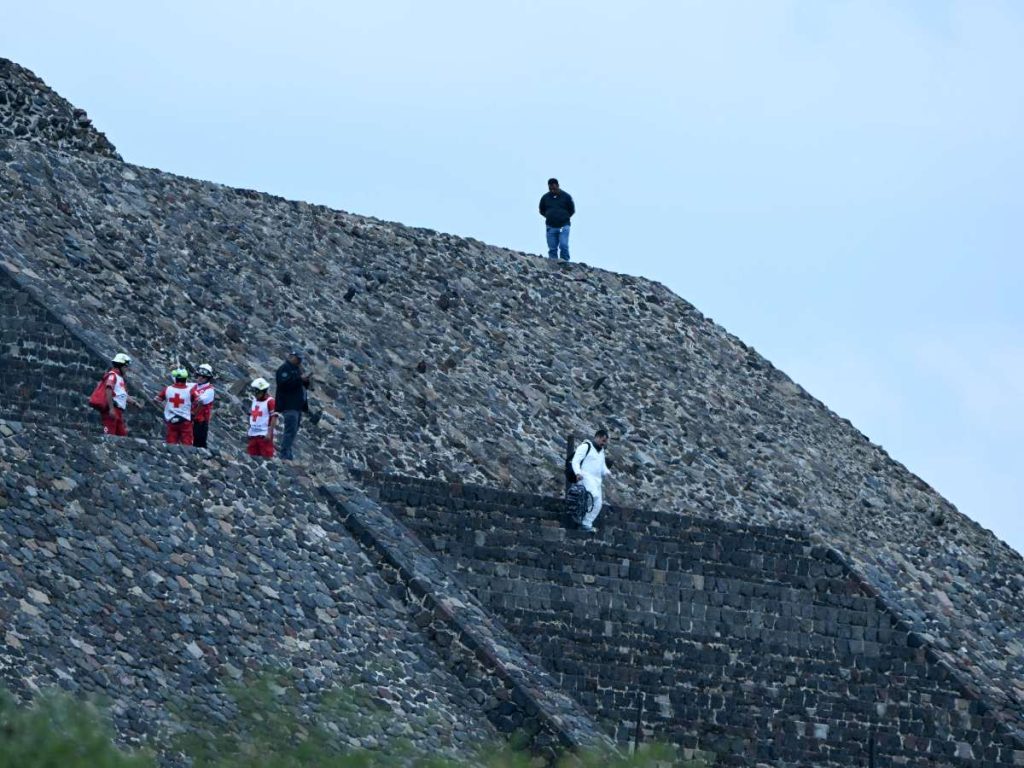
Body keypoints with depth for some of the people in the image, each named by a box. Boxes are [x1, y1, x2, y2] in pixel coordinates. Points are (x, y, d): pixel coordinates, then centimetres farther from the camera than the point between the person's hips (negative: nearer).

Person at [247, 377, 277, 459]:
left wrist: (269, 433, -16)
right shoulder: (254, 400, 12)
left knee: (266, 457, -4)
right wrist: (249, 430, 15)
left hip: (264, 435, -8)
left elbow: (274, 418, -13)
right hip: (253, 434, 8)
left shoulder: (270, 401, -10)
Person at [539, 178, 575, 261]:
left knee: (563, 246, -16)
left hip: (563, 226, -2)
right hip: (551, 227, 2)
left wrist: (564, 217, 5)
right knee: (552, 249, 1)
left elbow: (572, 210, 12)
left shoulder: (566, 196, 2)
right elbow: (542, 211, 19)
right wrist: (549, 217, 8)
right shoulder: (545, 198, 6)